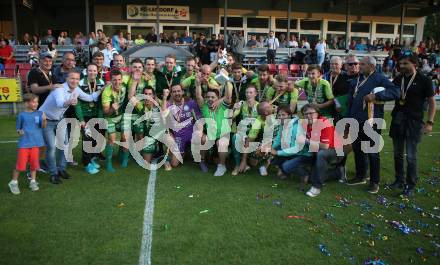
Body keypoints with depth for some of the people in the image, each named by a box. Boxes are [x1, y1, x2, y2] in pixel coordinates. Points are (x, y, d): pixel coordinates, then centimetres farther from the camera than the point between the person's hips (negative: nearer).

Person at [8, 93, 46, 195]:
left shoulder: (39, 114, 1)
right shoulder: (21, 115, -1)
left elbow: (43, 126, -9)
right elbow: (18, 128, 8)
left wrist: (44, 120, -28)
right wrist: (19, 131, -14)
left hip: (35, 143, 2)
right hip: (24, 143, -1)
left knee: (34, 163, 9)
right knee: (20, 164, -2)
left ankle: (33, 181, 24)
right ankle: (14, 183, 16)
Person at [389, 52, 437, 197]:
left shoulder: (424, 80, -3)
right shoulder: (398, 79, 9)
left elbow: (432, 102, -1)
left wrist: (429, 122, -8)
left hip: (414, 121, -5)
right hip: (397, 120, 5)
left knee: (411, 156, -4)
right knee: (398, 154, 12)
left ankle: (410, 186, 9)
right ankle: (399, 180, 27)